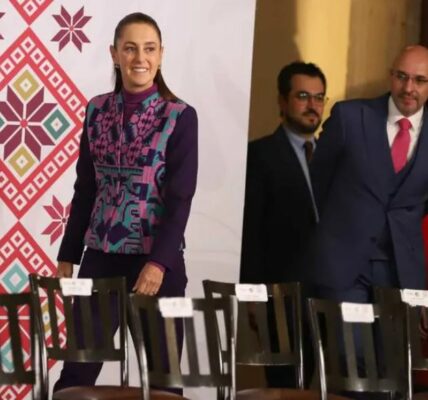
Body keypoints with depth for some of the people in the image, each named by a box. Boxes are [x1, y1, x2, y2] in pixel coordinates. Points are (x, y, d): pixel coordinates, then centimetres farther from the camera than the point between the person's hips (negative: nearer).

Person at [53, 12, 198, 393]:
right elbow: (85, 189, 12)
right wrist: (68, 255, 9)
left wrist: (159, 262, -20)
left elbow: (181, 198, -10)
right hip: (100, 255, 3)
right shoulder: (96, 110, 7)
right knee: (77, 370, 1)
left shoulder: (180, 117, -4)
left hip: (158, 260, -3)